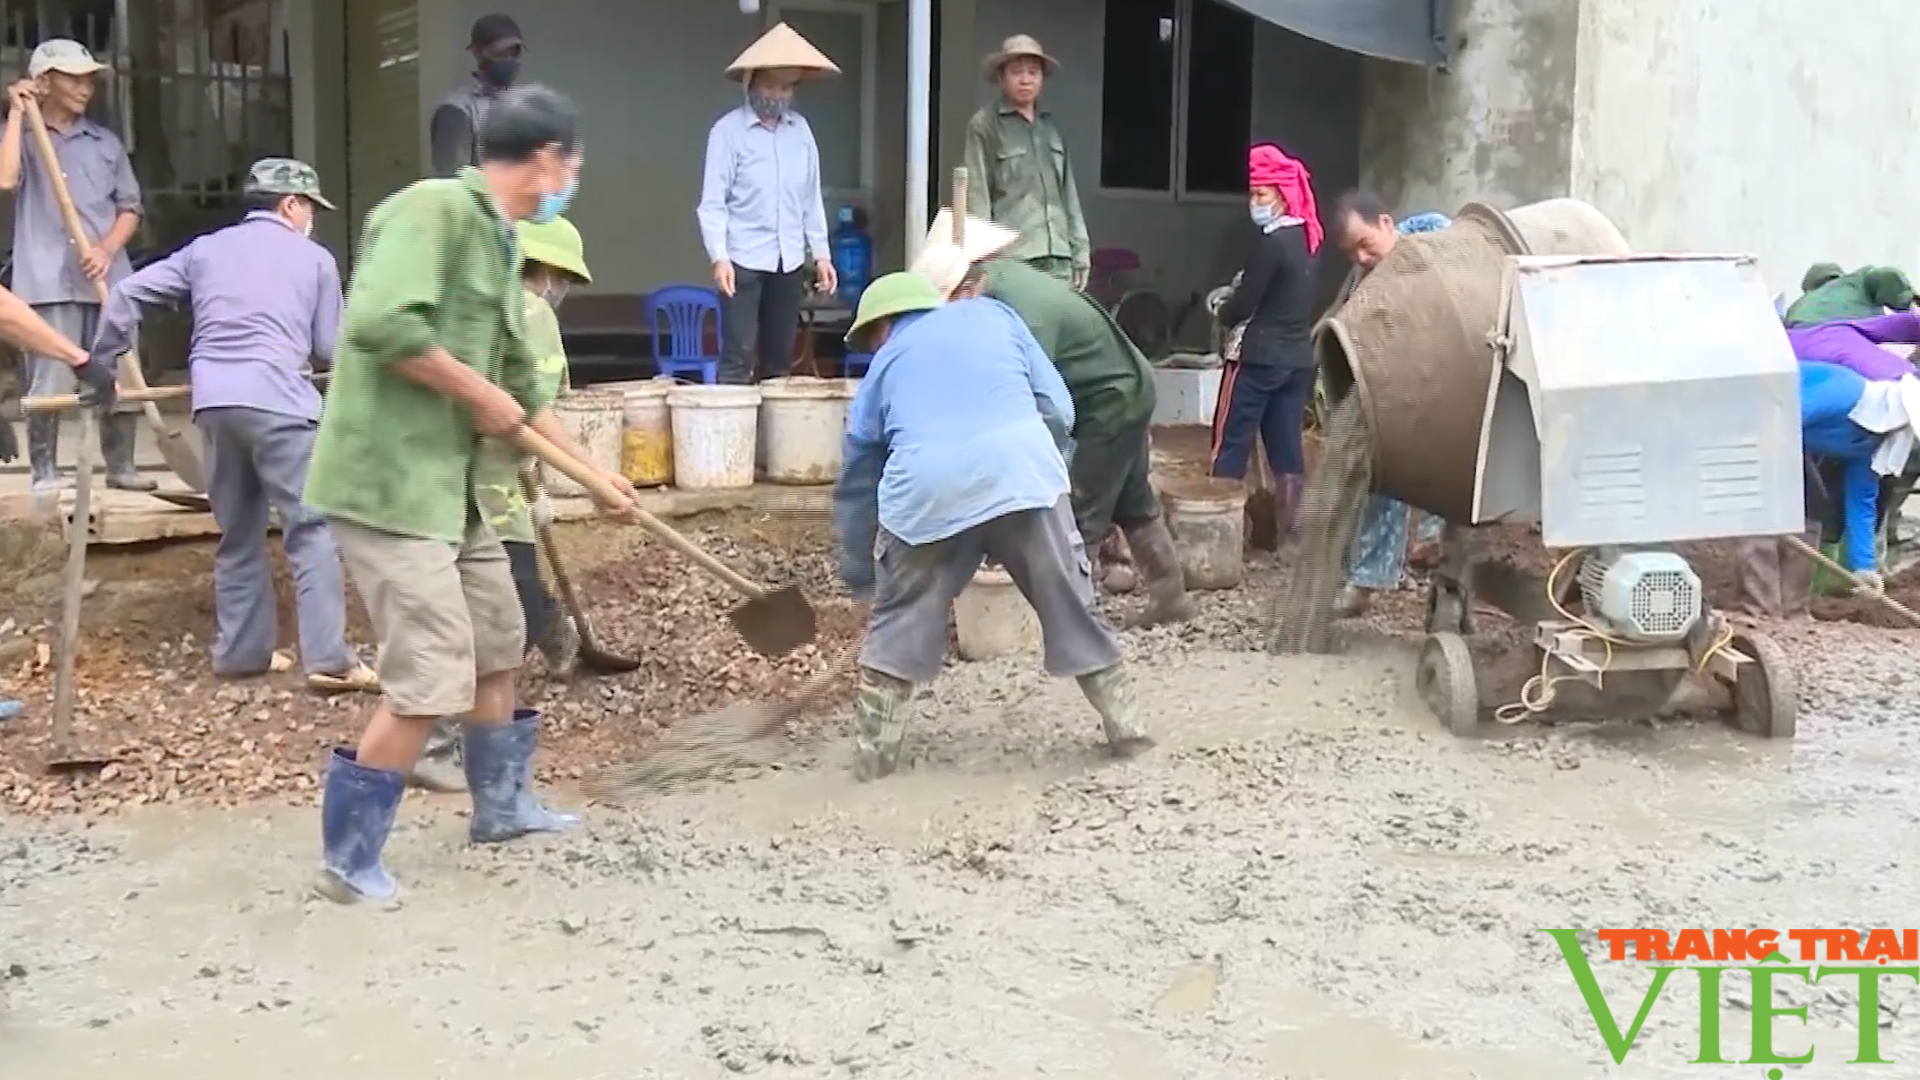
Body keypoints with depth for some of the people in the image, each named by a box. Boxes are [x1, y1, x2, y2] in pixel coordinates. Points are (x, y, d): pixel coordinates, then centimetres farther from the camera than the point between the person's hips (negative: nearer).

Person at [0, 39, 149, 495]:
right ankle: (43, 472, 6)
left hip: (108, 279, 3)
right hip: (48, 282, -3)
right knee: (49, 382, -4)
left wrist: (107, 249, -7)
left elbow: (130, 208, 11)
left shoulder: (105, 142, 13)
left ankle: (121, 466, 16)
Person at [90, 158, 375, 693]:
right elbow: (331, 348, 10)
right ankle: (328, 658, -13)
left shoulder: (205, 249, 22)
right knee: (312, 529, -6)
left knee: (238, 532, 16)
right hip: (278, 402, -5)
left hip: (214, 403, 5)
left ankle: (240, 650, 21)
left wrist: (102, 361, 28)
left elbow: (128, 294, 18)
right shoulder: (314, 258, 11)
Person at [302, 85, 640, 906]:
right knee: (431, 678, -9)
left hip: (449, 483, 10)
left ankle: (500, 803, 41)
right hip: (388, 481, -10)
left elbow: (523, 386, 23)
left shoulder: (497, 245, 14)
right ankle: (348, 861, 6)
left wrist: (597, 475, 29)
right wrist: (478, 394, -17)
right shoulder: (435, 207, -14)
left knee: (498, 643, 21)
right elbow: (383, 323, -29)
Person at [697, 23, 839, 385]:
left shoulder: (801, 128, 9)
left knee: (779, 358, 10)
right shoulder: (728, 130, -5)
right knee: (738, 358, -8)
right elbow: (712, 202, -8)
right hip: (743, 260, -5)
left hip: (789, 261, 5)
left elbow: (811, 198, 14)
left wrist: (821, 253, 9)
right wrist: (719, 257, -19)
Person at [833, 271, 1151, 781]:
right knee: (1071, 604, 16)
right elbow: (1058, 409, 18)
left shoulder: (882, 368, 27)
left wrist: (860, 579, 39)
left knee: (899, 620, 19)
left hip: (925, 487, 0)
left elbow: (856, 483, 31)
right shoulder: (992, 313, 28)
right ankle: (1125, 724, 24)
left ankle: (874, 746, 20)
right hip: (1021, 468, 1)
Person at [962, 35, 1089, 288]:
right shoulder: (984, 125, 1)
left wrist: (1080, 251, 17)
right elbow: (977, 193, -3)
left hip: (1058, 259, 6)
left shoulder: (1051, 126, 18)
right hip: (1010, 258, -6)